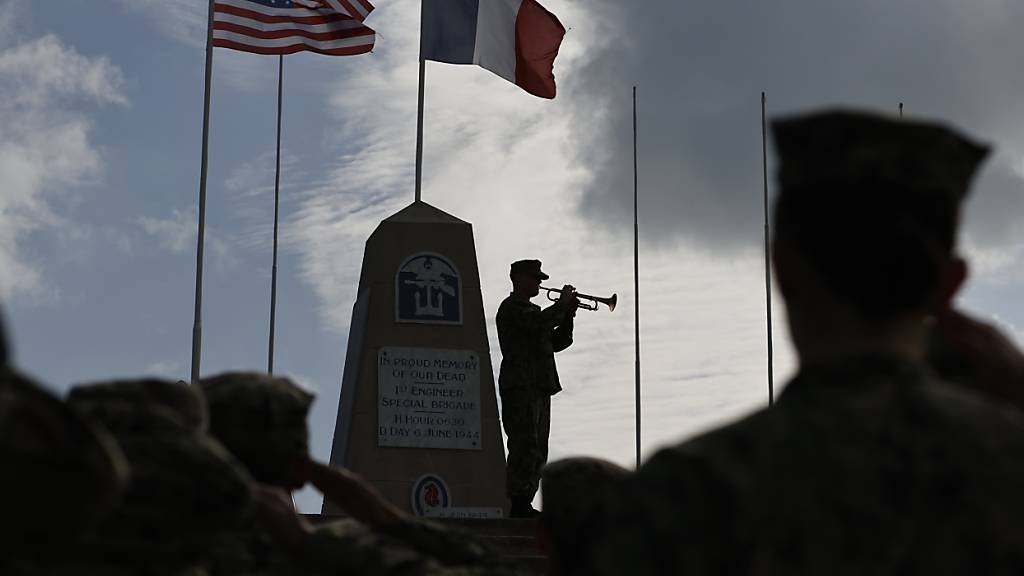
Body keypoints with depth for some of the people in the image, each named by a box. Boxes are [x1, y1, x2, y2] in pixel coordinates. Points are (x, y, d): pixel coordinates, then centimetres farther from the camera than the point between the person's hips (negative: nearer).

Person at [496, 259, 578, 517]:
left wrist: (568, 315, 9)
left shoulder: (532, 310, 25)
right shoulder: (512, 308, -5)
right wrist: (562, 304, -8)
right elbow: (540, 322, -23)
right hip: (520, 387, -10)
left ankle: (525, 503, 11)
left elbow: (557, 342, 22)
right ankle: (519, 504, -13)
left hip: (539, 387, 10)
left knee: (537, 451, 9)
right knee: (525, 447, -13)